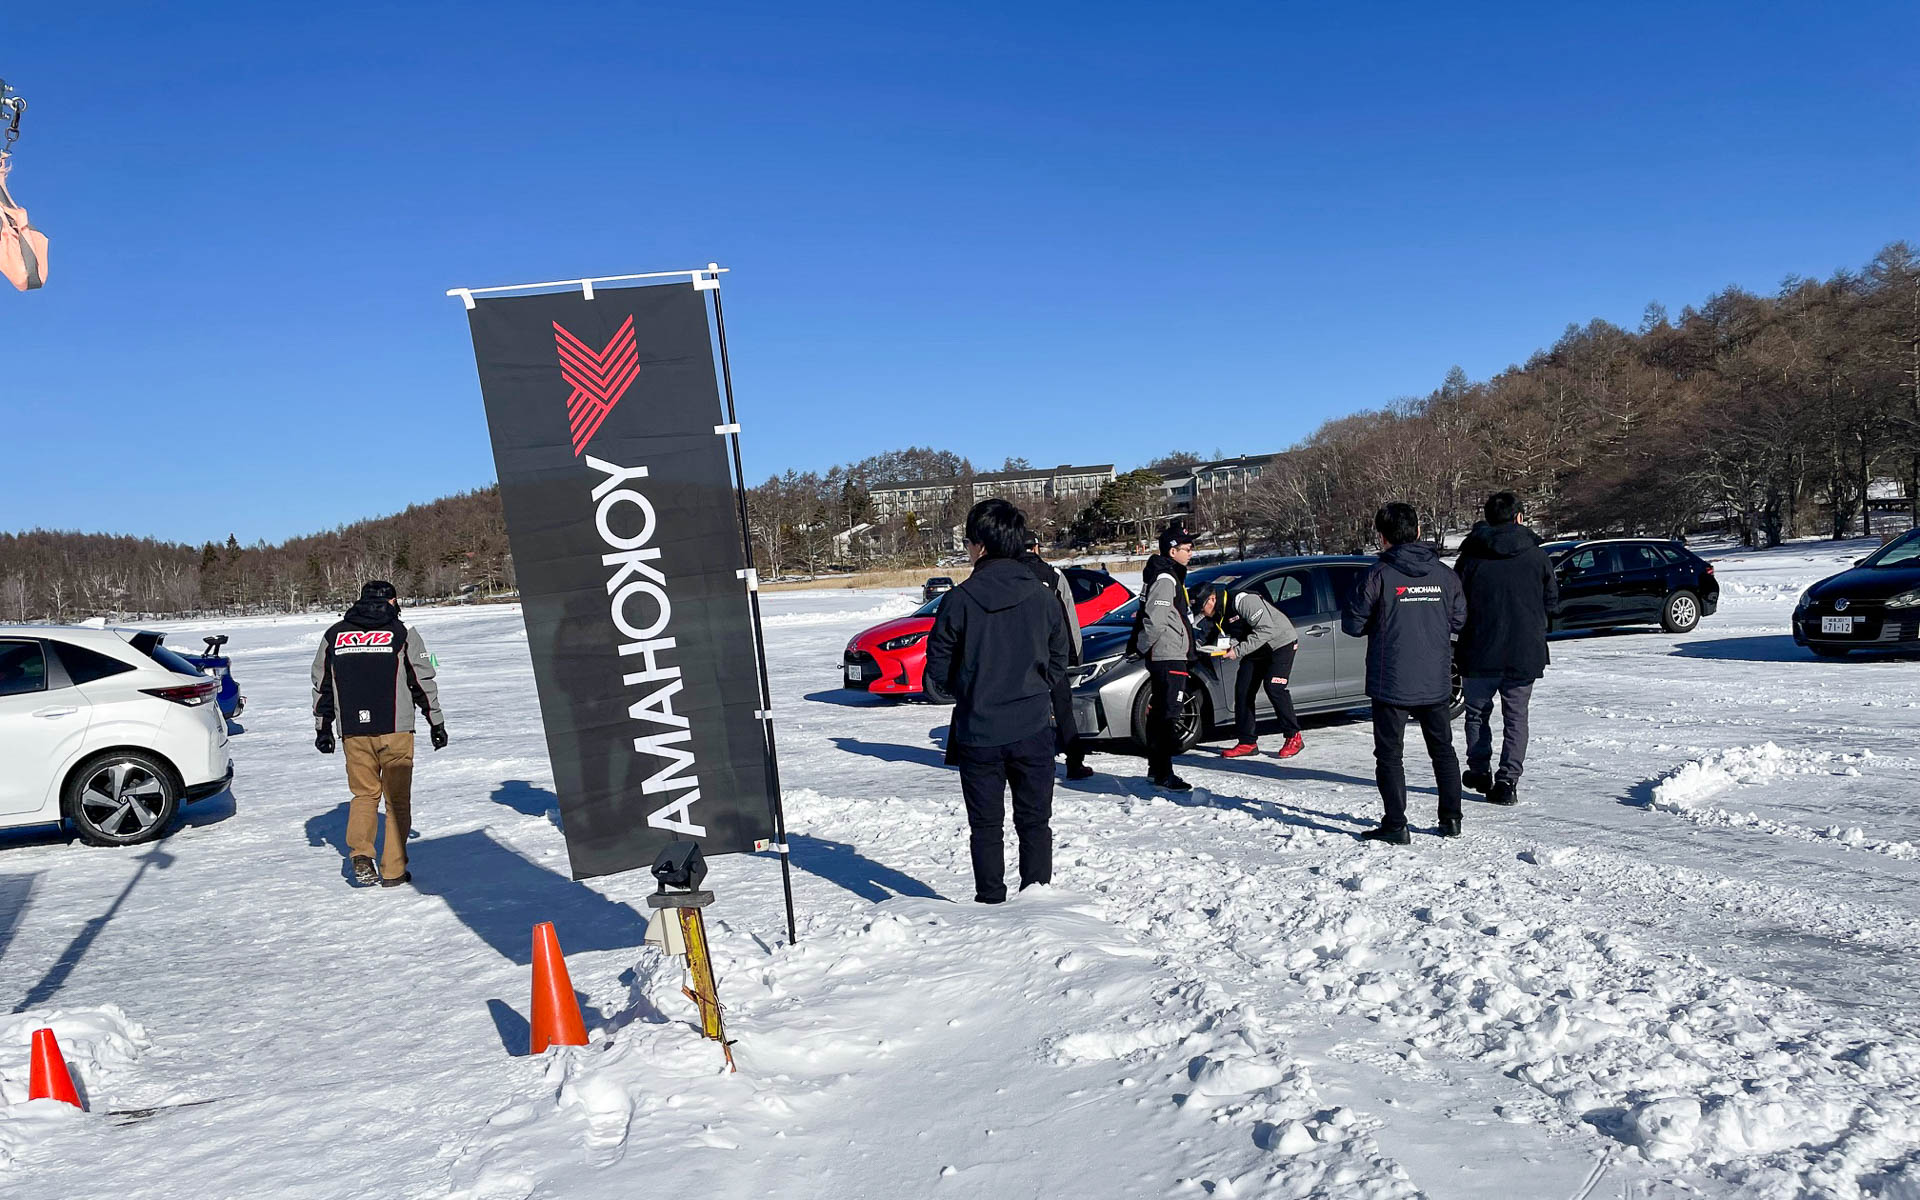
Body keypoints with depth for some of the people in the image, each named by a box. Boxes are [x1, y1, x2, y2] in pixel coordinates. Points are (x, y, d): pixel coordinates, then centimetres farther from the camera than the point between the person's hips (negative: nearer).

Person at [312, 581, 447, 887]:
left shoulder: (334, 634, 9)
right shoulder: (402, 633, -1)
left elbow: (321, 684, 13)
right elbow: (423, 682, 0)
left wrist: (322, 727, 21)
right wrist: (436, 722, 10)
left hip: (353, 731, 3)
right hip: (395, 730, -3)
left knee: (364, 794, 17)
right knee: (397, 799, 6)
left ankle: (360, 854, -1)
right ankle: (393, 870, 8)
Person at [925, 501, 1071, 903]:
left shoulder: (960, 600, -11)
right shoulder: (1042, 596, -3)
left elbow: (938, 666, -4)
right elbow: (1059, 662, 4)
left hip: (978, 733, -2)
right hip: (1033, 729, 2)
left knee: (986, 826, 11)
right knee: (1035, 822, 13)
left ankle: (991, 903, 16)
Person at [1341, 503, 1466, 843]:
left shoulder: (1378, 575, -13)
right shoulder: (1444, 574, 0)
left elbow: (1352, 624, -9)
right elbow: (1460, 620, 10)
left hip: (1391, 682, -4)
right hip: (1436, 682, 4)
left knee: (1389, 754, 5)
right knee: (1442, 749, 19)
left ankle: (1395, 825, 4)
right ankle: (1451, 819, 24)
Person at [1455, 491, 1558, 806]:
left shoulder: (1471, 555, -6)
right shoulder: (1537, 556, -2)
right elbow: (1552, 601, 6)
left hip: (1480, 652, -1)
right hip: (1525, 652, 1)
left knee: (1477, 712, 16)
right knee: (1516, 718, 8)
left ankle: (1479, 771, 22)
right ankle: (1507, 782, 3)